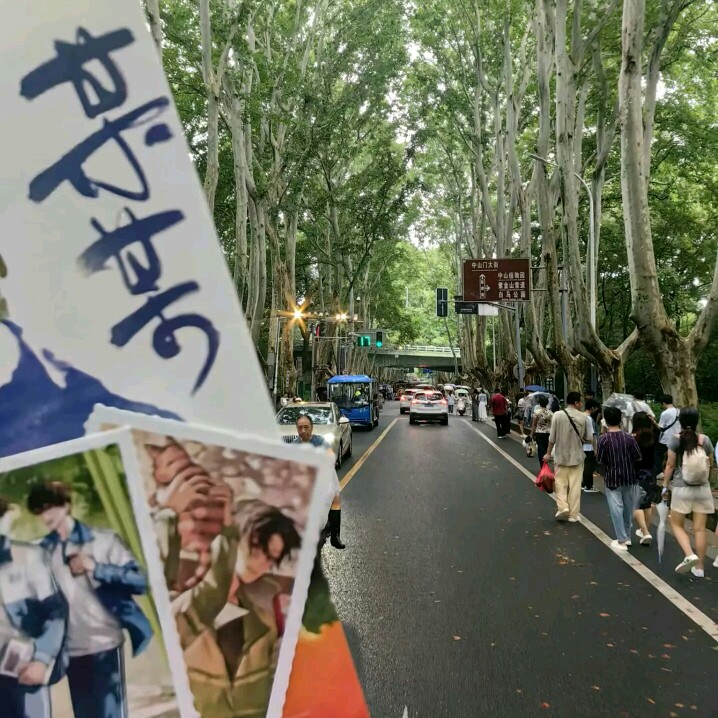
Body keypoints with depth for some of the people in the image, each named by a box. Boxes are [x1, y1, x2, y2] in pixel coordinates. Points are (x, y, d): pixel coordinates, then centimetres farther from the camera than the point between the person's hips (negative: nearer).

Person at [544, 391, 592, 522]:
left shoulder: (557, 415, -9)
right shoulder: (583, 417, -6)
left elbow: (552, 437, -8)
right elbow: (588, 438, -2)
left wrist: (548, 453, 2)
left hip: (561, 455, -1)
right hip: (577, 456, 1)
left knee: (561, 483, 11)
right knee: (575, 486, 7)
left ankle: (563, 507, -6)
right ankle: (573, 514, 12)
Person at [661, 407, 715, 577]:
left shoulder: (675, 439, -9)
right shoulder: (705, 440, -1)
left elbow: (670, 465, -6)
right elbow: (711, 465, 12)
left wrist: (665, 485, 4)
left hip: (682, 488, -3)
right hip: (703, 488, 3)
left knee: (676, 524, 11)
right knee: (699, 528, 7)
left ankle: (689, 555, -10)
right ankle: (699, 567, 14)